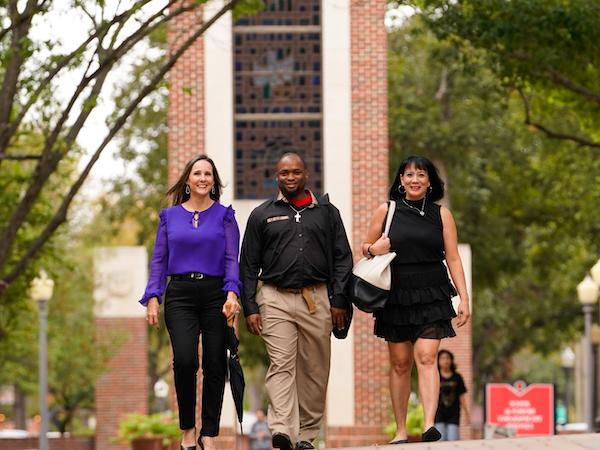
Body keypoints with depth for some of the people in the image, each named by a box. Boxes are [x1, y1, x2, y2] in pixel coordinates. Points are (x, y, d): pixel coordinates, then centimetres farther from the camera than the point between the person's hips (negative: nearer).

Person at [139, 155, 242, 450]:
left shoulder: (224, 215, 7)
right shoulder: (170, 216, 11)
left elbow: (232, 258, 0)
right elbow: (159, 260, 9)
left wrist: (232, 293, -14)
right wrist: (153, 298, -1)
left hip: (215, 294, 0)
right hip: (180, 295, 0)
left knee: (215, 365, 0)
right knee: (185, 360, -17)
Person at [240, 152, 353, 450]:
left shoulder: (327, 212, 13)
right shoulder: (262, 215, 11)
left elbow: (342, 258, 11)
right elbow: (248, 266, 10)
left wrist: (339, 301, 1)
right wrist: (250, 308, 1)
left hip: (317, 299, 2)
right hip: (275, 299, -2)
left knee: (315, 370, 2)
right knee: (281, 365, -13)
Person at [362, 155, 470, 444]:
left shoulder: (441, 214, 6)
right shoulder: (386, 211, 6)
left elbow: (453, 259, 6)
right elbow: (365, 248, 14)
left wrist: (463, 297, -2)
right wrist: (373, 249, -10)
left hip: (432, 297, -1)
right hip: (396, 297, 1)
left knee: (426, 357, -16)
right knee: (400, 363, 4)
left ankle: (429, 426, -27)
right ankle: (400, 432, 11)